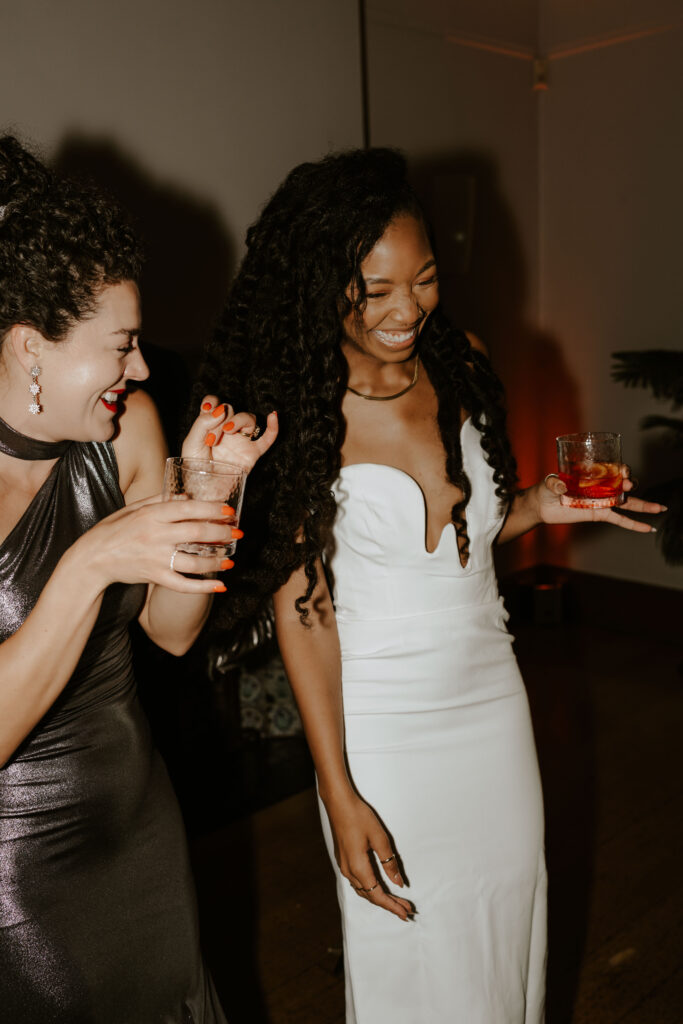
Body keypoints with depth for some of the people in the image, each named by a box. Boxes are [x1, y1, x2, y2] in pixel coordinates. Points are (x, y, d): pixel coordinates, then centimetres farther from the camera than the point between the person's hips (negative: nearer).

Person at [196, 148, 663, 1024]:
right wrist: (340, 799, -14)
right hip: (380, 718, -4)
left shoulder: (461, 365, -2)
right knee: (408, 952, 13)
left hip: (490, 691, 5)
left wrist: (539, 507, -9)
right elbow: (301, 606, -14)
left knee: (508, 917, 20)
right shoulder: (299, 412, -17)